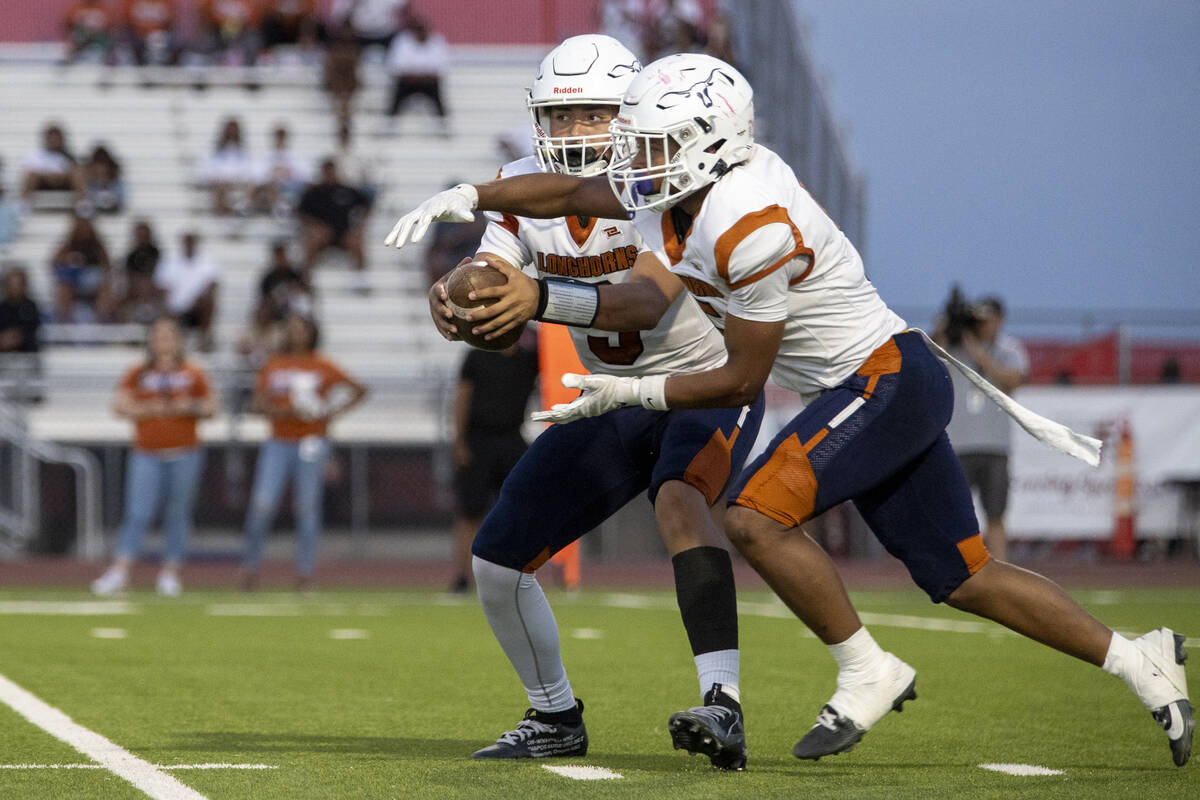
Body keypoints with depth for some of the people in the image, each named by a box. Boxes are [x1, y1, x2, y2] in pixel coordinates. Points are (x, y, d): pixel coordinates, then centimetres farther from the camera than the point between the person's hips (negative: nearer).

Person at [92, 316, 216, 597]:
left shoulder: (193, 375, 10)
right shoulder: (138, 374, 9)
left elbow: (211, 408, 11)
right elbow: (120, 406, 2)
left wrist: (191, 407, -9)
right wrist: (150, 409, -11)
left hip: (184, 454, 1)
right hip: (147, 455, -1)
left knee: (178, 515, 2)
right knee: (138, 513, -10)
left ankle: (170, 573, 8)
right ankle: (119, 571, -15)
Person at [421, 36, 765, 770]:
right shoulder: (526, 188, -6)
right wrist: (452, 301, -39)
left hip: (708, 385, -7)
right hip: (617, 403, 7)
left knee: (681, 500, -38)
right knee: (498, 558, 2)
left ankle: (724, 707, -45)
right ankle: (556, 718, 25)